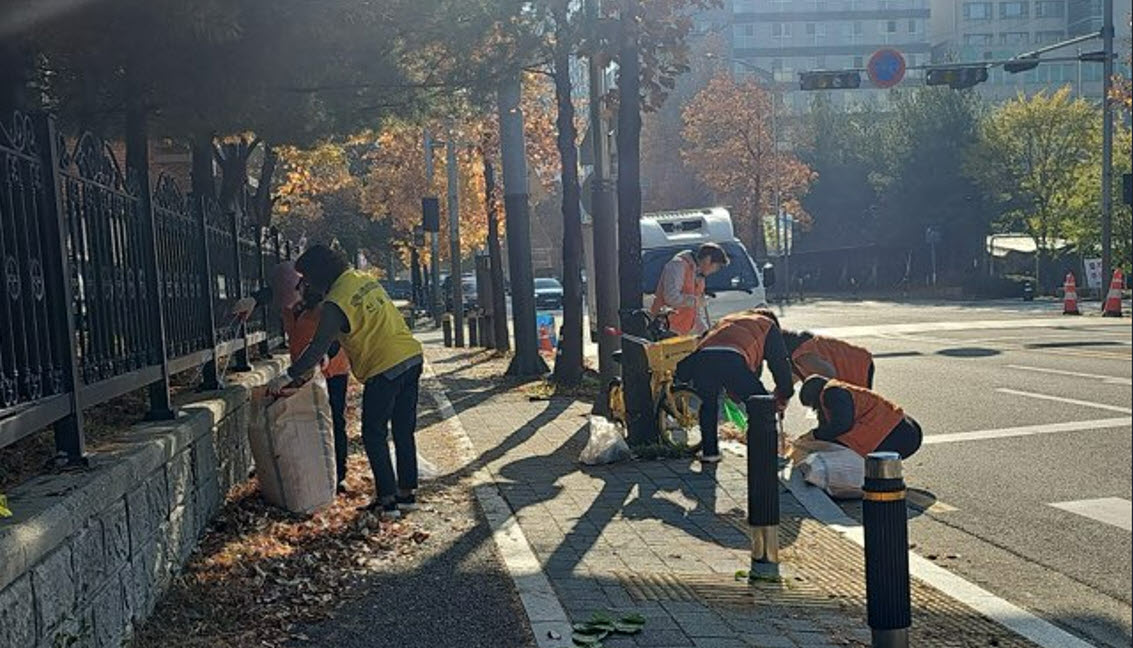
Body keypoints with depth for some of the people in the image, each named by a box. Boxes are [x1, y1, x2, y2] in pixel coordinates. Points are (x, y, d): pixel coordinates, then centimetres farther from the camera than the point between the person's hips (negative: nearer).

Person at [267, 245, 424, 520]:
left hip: (385, 368, -8)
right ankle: (408, 494, 21)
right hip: (412, 357, 8)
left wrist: (288, 377, -7)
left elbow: (318, 347, -15)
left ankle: (387, 500, 5)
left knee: (374, 435, 5)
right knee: (404, 432, 14)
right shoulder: (365, 279, 11)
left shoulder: (336, 302, -13)